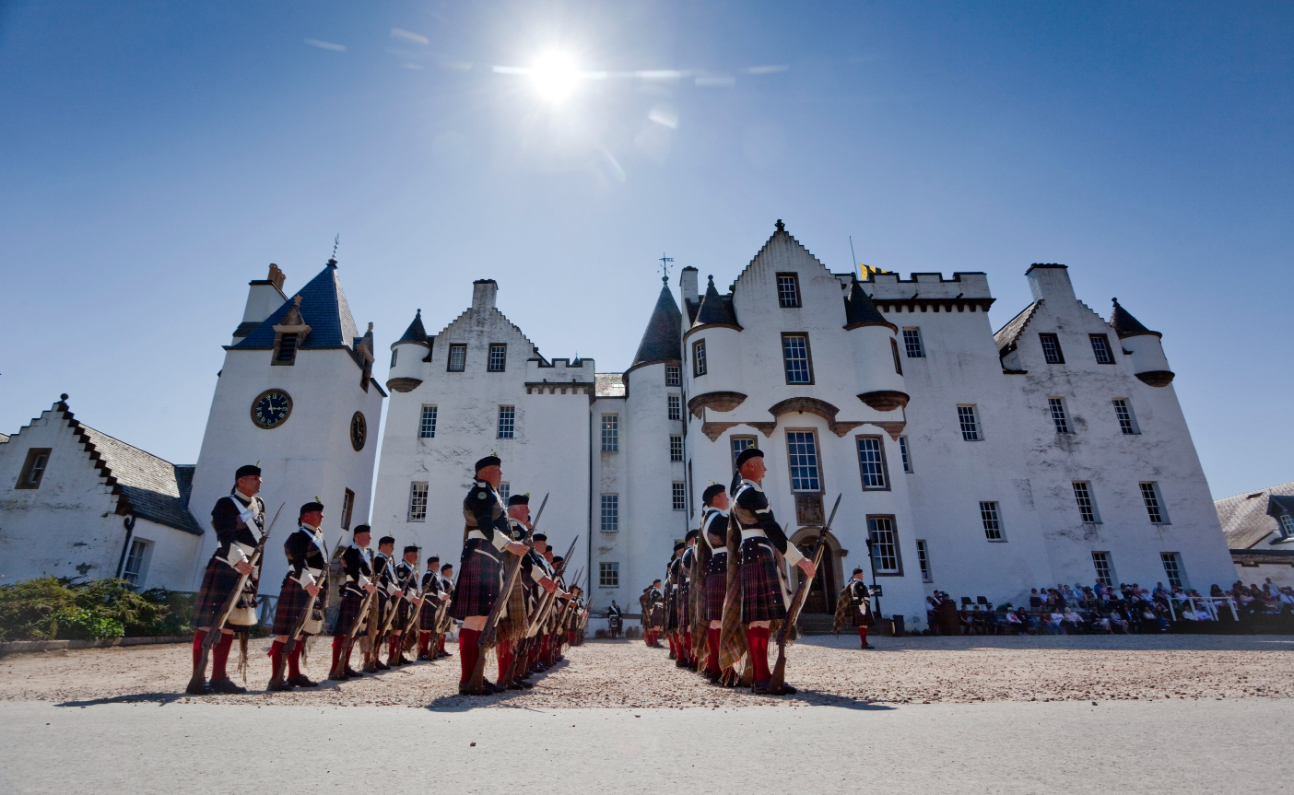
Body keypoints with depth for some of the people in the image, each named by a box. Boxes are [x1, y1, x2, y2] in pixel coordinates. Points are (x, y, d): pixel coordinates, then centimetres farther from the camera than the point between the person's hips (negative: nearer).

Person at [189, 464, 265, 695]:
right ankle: (198, 679, -1)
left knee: (229, 624, 11)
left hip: (245, 573, 8)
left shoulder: (259, 504, 15)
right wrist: (238, 561, -34)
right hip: (223, 571, -8)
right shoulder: (226, 504, -8)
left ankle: (219, 677, 17)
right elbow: (226, 537, -21)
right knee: (208, 624, -5)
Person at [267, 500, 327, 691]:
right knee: (285, 633, -8)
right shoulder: (299, 535, -11)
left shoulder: (316, 536, 20)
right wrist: (308, 583, -38)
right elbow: (299, 562, -25)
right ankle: (276, 678, -6)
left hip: (310, 590, 10)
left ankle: (294, 674, 21)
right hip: (297, 589, -10)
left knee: (298, 633, 14)